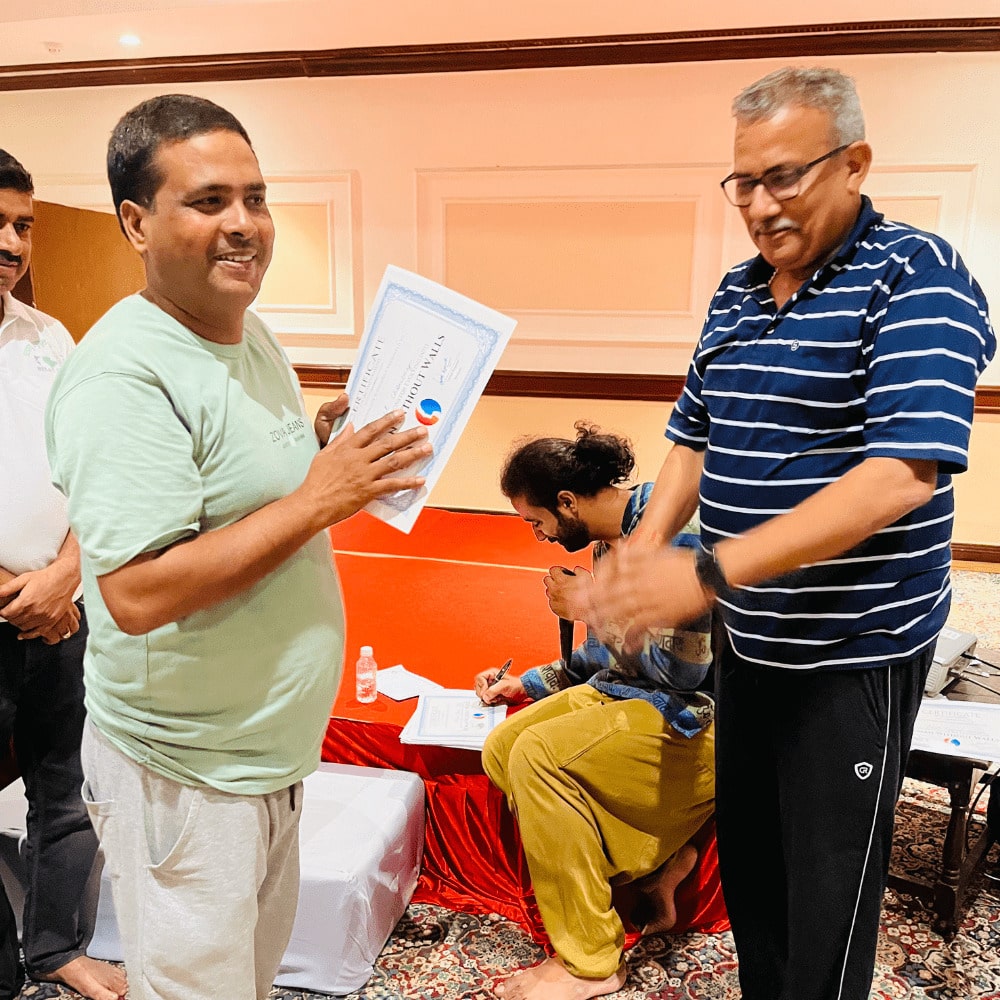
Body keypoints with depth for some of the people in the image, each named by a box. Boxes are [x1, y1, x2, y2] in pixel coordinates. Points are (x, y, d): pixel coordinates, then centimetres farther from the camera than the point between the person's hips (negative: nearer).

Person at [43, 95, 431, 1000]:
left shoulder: (253, 333, 5)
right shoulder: (122, 376, -23)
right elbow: (138, 594, -29)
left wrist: (328, 438, -2)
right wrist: (319, 499, -28)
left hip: (273, 748, 8)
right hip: (185, 772, -8)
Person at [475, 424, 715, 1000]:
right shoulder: (611, 539, 6)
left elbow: (684, 666, -24)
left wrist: (592, 606, -17)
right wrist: (527, 685, 14)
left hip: (688, 716, -9)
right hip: (623, 692, 9)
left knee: (538, 755, -23)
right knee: (502, 749, -4)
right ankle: (653, 860, 6)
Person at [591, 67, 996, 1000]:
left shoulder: (916, 278, -14)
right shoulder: (736, 292, 7)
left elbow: (900, 475, -26)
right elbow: (695, 439, 10)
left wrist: (709, 572, -32)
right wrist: (643, 549, -7)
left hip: (853, 651, -6)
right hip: (748, 637, 7)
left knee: (824, 896, 10)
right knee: (746, 860, 22)